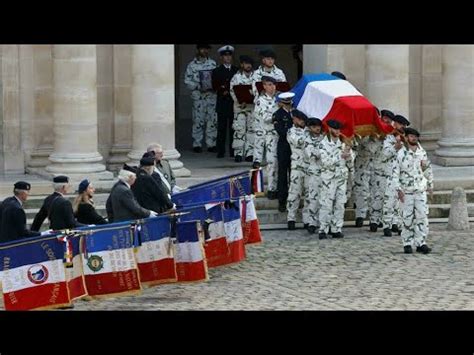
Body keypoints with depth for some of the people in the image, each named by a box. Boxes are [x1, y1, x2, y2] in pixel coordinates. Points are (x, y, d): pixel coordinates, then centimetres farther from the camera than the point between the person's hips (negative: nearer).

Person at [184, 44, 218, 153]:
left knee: (212, 120, 1)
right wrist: (198, 87, -12)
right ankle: (197, 144, 5)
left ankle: (211, 144, 8)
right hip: (198, 95, -2)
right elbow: (187, 81, 0)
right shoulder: (192, 65, 3)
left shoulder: (213, 63, 10)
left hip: (212, 95, 2)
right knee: (198, 120, -2)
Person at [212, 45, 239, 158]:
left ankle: (233, 151, 3)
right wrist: (223, 91, -19)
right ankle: (220, 151, 1)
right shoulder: (217, 71, 8)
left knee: (233, 127, 0)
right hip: (222, 102, -1)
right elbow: (215, 86, -2)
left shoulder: (237, 70, 13)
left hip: (234, 102, 1)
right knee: (222, 127, -2)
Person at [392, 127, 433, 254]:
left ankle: (421, 243, 4)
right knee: (407, 218, 0)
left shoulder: (422, 152, 8)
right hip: (406, 191, -3)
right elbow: (396, 172, -6)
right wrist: (398, 189, -11)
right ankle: (407, 244, 9)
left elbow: (428, 169, 18)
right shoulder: (401, 153, -5)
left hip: (421, 190, 3)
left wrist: (430, 185, 18)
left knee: (422, 216, -1)